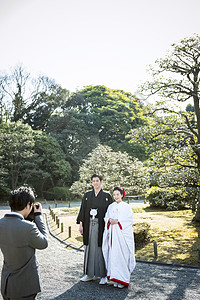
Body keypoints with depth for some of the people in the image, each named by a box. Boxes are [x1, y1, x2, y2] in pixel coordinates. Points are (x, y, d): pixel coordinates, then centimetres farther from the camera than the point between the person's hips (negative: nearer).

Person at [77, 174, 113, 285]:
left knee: (101, 249, 0)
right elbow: (82, 210, 9)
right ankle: (89, 274, 21)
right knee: (89, 248, 9)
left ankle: (103, 275, 12)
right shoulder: (87, 195, 9)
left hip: (101, 226, -3)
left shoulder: (107, 196, 1)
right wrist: (81, 224, 2)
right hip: (89, 226, 3)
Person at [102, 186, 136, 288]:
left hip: (123, 234, -4)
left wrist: (117, 221, -15)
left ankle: (122, 280, 4)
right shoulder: (111, 206, 14)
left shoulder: (126, 206, 0)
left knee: (122, 256, -5)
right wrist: (110, 220, -9)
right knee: (113, 256, 4)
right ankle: (115, 279, 13)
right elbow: (106, 218, 12)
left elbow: (128, 220, -7)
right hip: (112, 234, 4)